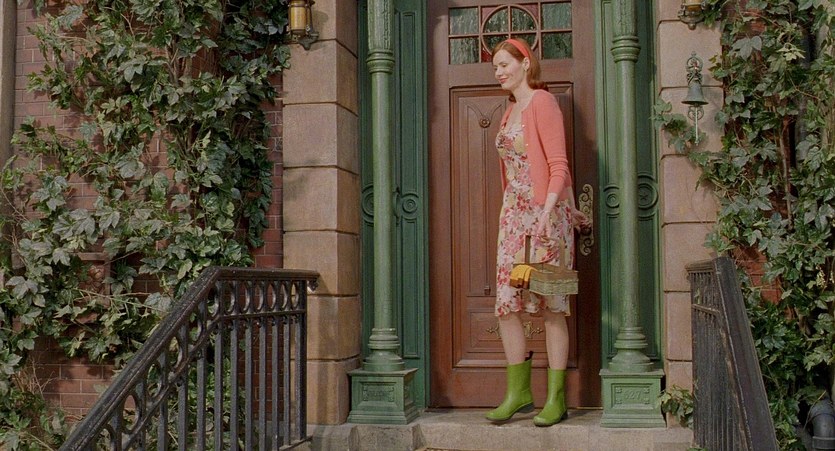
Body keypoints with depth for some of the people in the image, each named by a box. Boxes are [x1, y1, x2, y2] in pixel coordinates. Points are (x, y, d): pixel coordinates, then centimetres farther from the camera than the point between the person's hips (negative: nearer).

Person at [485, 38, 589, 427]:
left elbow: (558, 166, -12)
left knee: (550, 305, -4)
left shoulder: (542, 103, -6)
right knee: (506, 303, 2)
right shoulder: (511, 110, 18)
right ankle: (518, 392, 10)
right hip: (514, 212, 8)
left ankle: (556, 399, 1)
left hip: (544, 211, -8)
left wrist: (549, 211, -23)